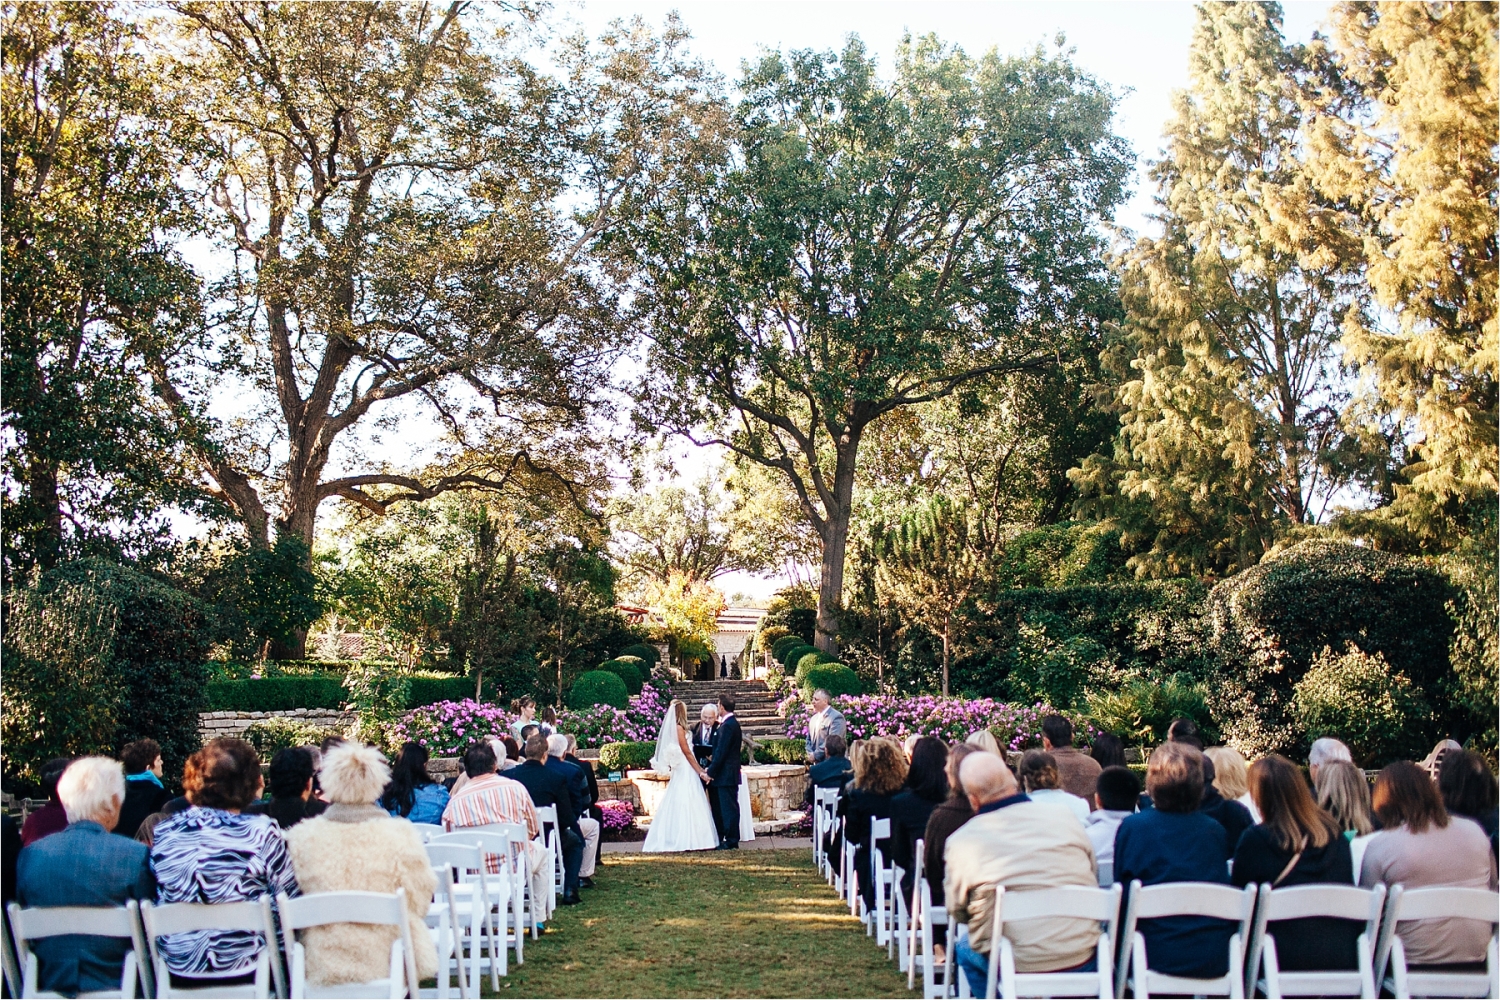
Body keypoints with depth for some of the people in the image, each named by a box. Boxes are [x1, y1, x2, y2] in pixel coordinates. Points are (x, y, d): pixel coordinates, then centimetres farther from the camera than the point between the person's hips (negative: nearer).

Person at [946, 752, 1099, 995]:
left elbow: (957, 912, 4)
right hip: (1082, 964, 2)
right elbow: (1094, 887, 11)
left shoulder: (960, 842, -7)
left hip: (1015, 968, -2)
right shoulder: (1065, 819, -1)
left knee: (964, 948, 28)